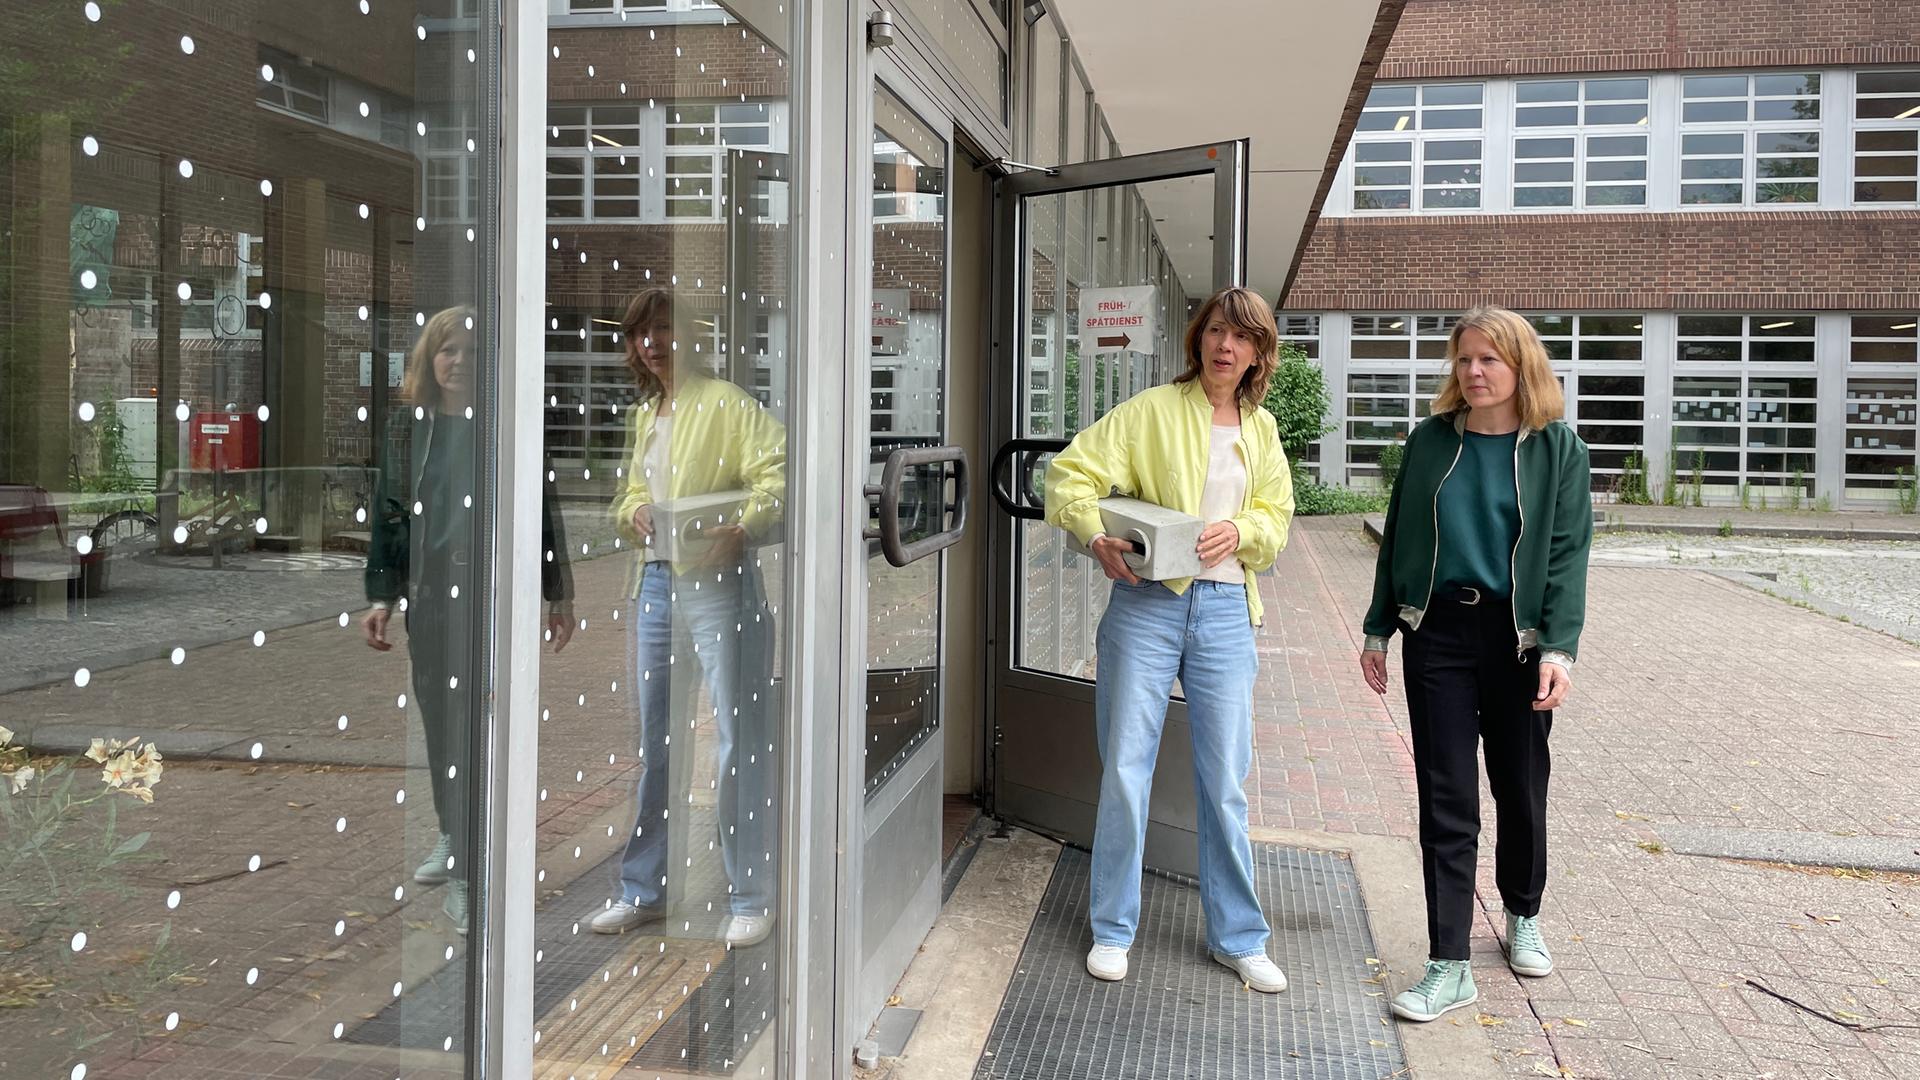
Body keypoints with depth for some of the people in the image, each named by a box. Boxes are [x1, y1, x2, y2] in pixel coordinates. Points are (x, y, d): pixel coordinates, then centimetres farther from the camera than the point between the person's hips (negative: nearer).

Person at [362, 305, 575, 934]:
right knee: (439, 719, 12)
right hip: (429, 594, 4)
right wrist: (381, 594, 6)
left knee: (477, 726, -5)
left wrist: (560, 593, 0)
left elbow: (542, 509, 1)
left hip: (496, 593, -4)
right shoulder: (409, 426, 9)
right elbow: (388, 513, 11)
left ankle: (467, 876, 1)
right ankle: (453, 836, 32)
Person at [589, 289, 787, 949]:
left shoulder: (729, 404, -6)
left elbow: (776, 478, -18)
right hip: (654, 583, 8)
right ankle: (645, 890, 26)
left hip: (719, 583, -7)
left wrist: (740, 527, -32)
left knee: (739, 743, -2)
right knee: (655, 744, 14)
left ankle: (751, 899, 9)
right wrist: (636, 511, 4)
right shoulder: (644, 415, 18)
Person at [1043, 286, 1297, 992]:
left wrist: (1240, 530, -7)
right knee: (1125, 769, 1)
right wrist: (1096, 537, -22)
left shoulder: (1261, 428, 14)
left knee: (1226, 781, 7)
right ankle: (1113, 930, 17)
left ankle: (1237, 937, 21)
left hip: (1225, 610, 3)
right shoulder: (1153, 410, 1)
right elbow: (1071, 472, -5)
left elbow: (1276, 517, 15)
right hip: (1147, 603, -3)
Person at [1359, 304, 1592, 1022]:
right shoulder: (1431, 440, 6)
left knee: (1520, 788, 13)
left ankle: (1523, 916, 39)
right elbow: (1398, 539, 9)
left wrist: (1558, 648, -15)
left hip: (1516, 636, -1)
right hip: (1437, 633, 1)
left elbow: (1568, 553, -6)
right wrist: (1378, 631, 7)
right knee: (1446, 800, -1)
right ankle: (1450, 966, 3)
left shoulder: (1556, 447, 0)